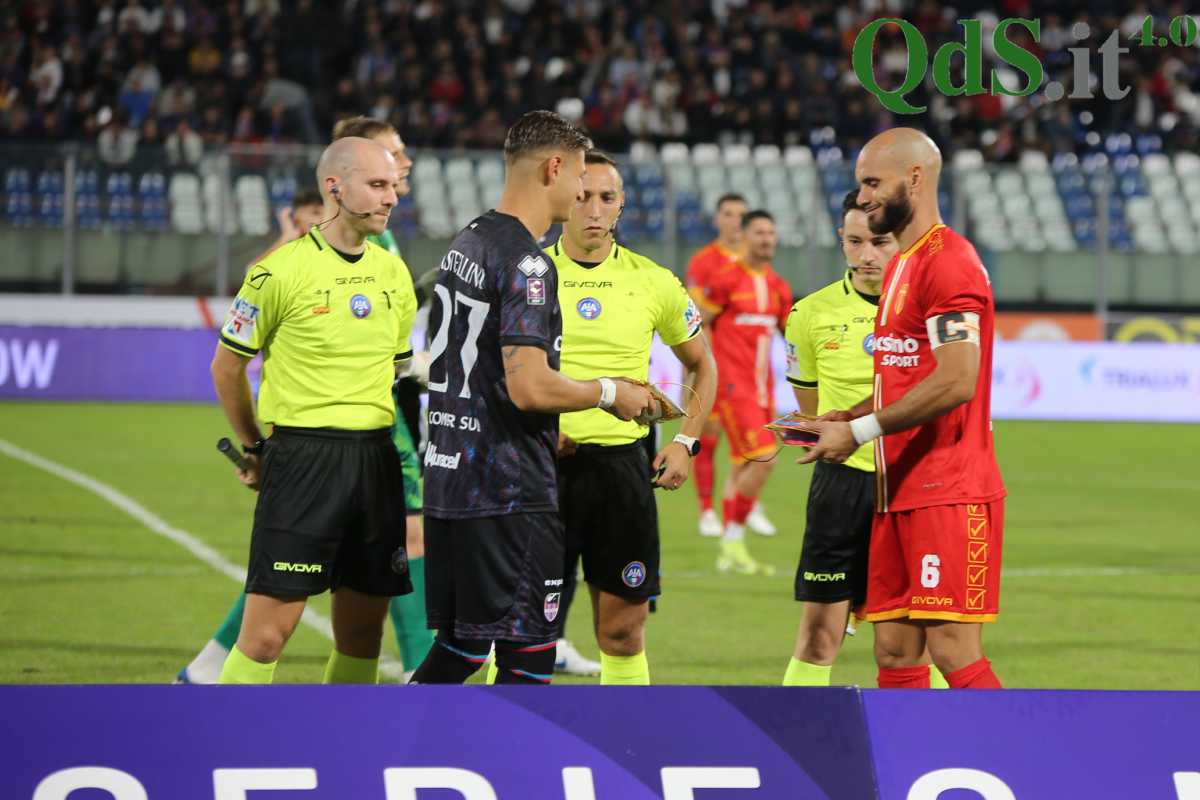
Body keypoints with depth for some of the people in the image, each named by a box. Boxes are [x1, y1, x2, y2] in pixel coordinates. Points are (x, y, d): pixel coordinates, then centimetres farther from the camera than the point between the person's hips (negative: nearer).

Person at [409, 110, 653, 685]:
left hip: (448, 484, 9)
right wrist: (609, 393, -6)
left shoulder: (464, 246, 15)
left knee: (460, 646, 16)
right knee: (527, 656, -3)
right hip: (511, 494, -9)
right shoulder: (526, 263, -15)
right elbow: (529, 386, -23)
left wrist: (547, 435, 23)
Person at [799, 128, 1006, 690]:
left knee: (954, 651, -13)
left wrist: (858, 432, -17)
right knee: (894, 653, 7)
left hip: (948, 494, -10)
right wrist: (839, 420, 10)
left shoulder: (948, 261, -13)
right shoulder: (901, 267, 20)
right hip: (899, 492, 10)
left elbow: (955, 382, -22)